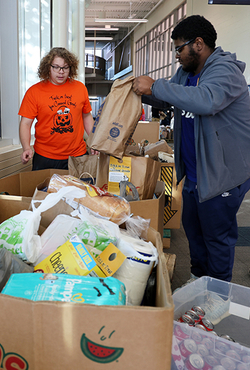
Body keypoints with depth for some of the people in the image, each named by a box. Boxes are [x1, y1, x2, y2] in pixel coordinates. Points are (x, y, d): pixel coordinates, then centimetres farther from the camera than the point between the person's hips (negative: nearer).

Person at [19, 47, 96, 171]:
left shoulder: (80, 88, 5)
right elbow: (25, 123, -5)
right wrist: (26, 148, -19)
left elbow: (86, 116, 15)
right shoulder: (34, 91, -4)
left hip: (78, 155, 2)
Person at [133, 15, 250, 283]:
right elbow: (167, 97, 27)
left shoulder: (225, 70, -20)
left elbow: (206, 100, -41)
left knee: (217, 236, 4)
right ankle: (198, 277, 41)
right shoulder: (185, 73, 11)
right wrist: (140, 89, 9)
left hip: (222, 175, -9)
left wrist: (154, 86, -34)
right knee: (192, 228, 21)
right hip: (194, 174, 10)